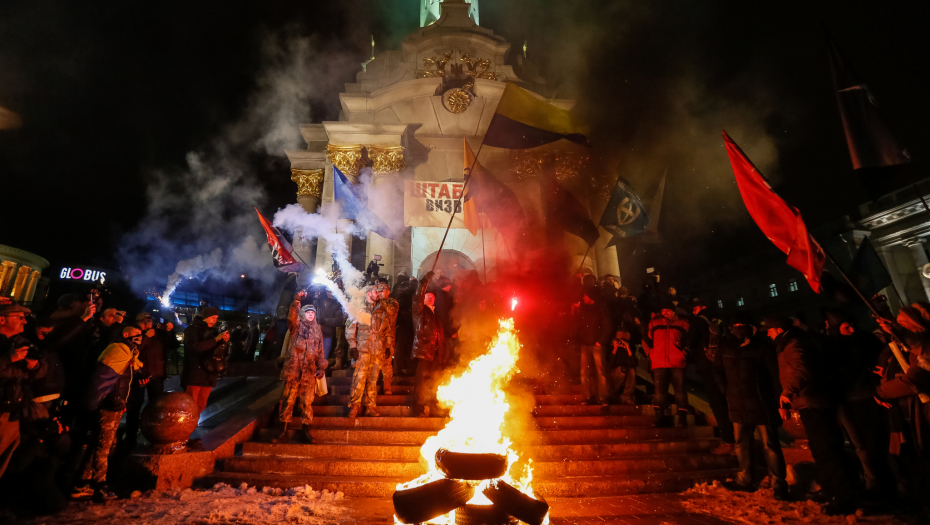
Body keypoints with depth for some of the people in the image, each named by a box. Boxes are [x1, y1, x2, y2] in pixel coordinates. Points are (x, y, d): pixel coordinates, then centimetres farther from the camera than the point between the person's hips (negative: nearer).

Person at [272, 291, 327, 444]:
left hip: (309, 372, 3)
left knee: (307, 402, 5)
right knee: (288, 401, -1)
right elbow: (291, 316, -17)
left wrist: (321, 367, 10)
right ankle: (285, 431, 8)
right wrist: (297, 301, -31)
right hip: (293, 368, -2)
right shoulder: (297, 325, 6)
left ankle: (305, 430, 15)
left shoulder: (317, 329, 15)